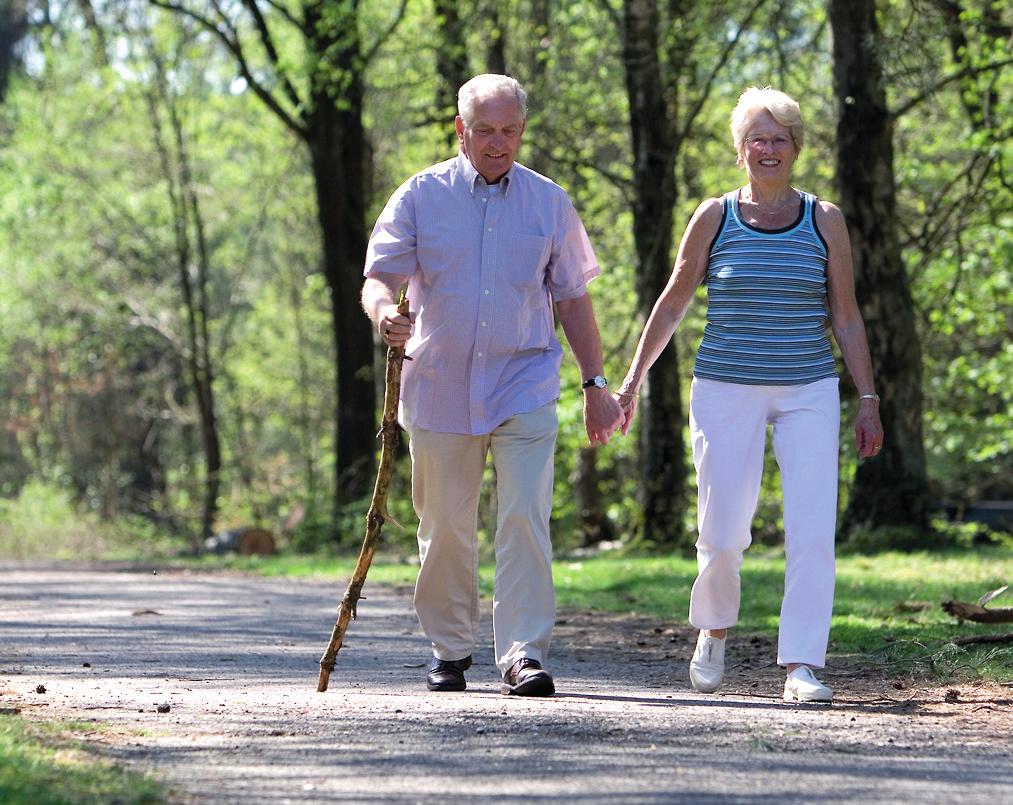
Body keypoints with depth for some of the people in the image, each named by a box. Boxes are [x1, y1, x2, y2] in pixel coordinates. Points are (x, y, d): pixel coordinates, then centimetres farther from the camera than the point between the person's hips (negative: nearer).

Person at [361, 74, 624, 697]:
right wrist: (385, 310, -27)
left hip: (525, 385, 0)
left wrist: (595, 382, 11)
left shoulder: (549, 202, 8)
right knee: (446, 528, 7)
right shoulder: (422, 196, 3)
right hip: (439, 384, 0)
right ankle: (450, 651, 21)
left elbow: (573, 297, 13)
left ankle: (524, 653, -15)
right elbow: (378, 276, -3)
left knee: (526, 518, -14)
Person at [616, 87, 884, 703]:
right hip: (726, 391, -1)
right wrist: (633, 380, 9)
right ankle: (714, 630, 28)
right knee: (723, 532, -2)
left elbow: (846, 317, 8)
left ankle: (802, 665, -8)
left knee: (813, 530, -11)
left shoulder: (824, 220, 5)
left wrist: (868, 400, 4)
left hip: (808, 393, 1)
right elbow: (672, 306, 11)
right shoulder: (715, 218, 3)